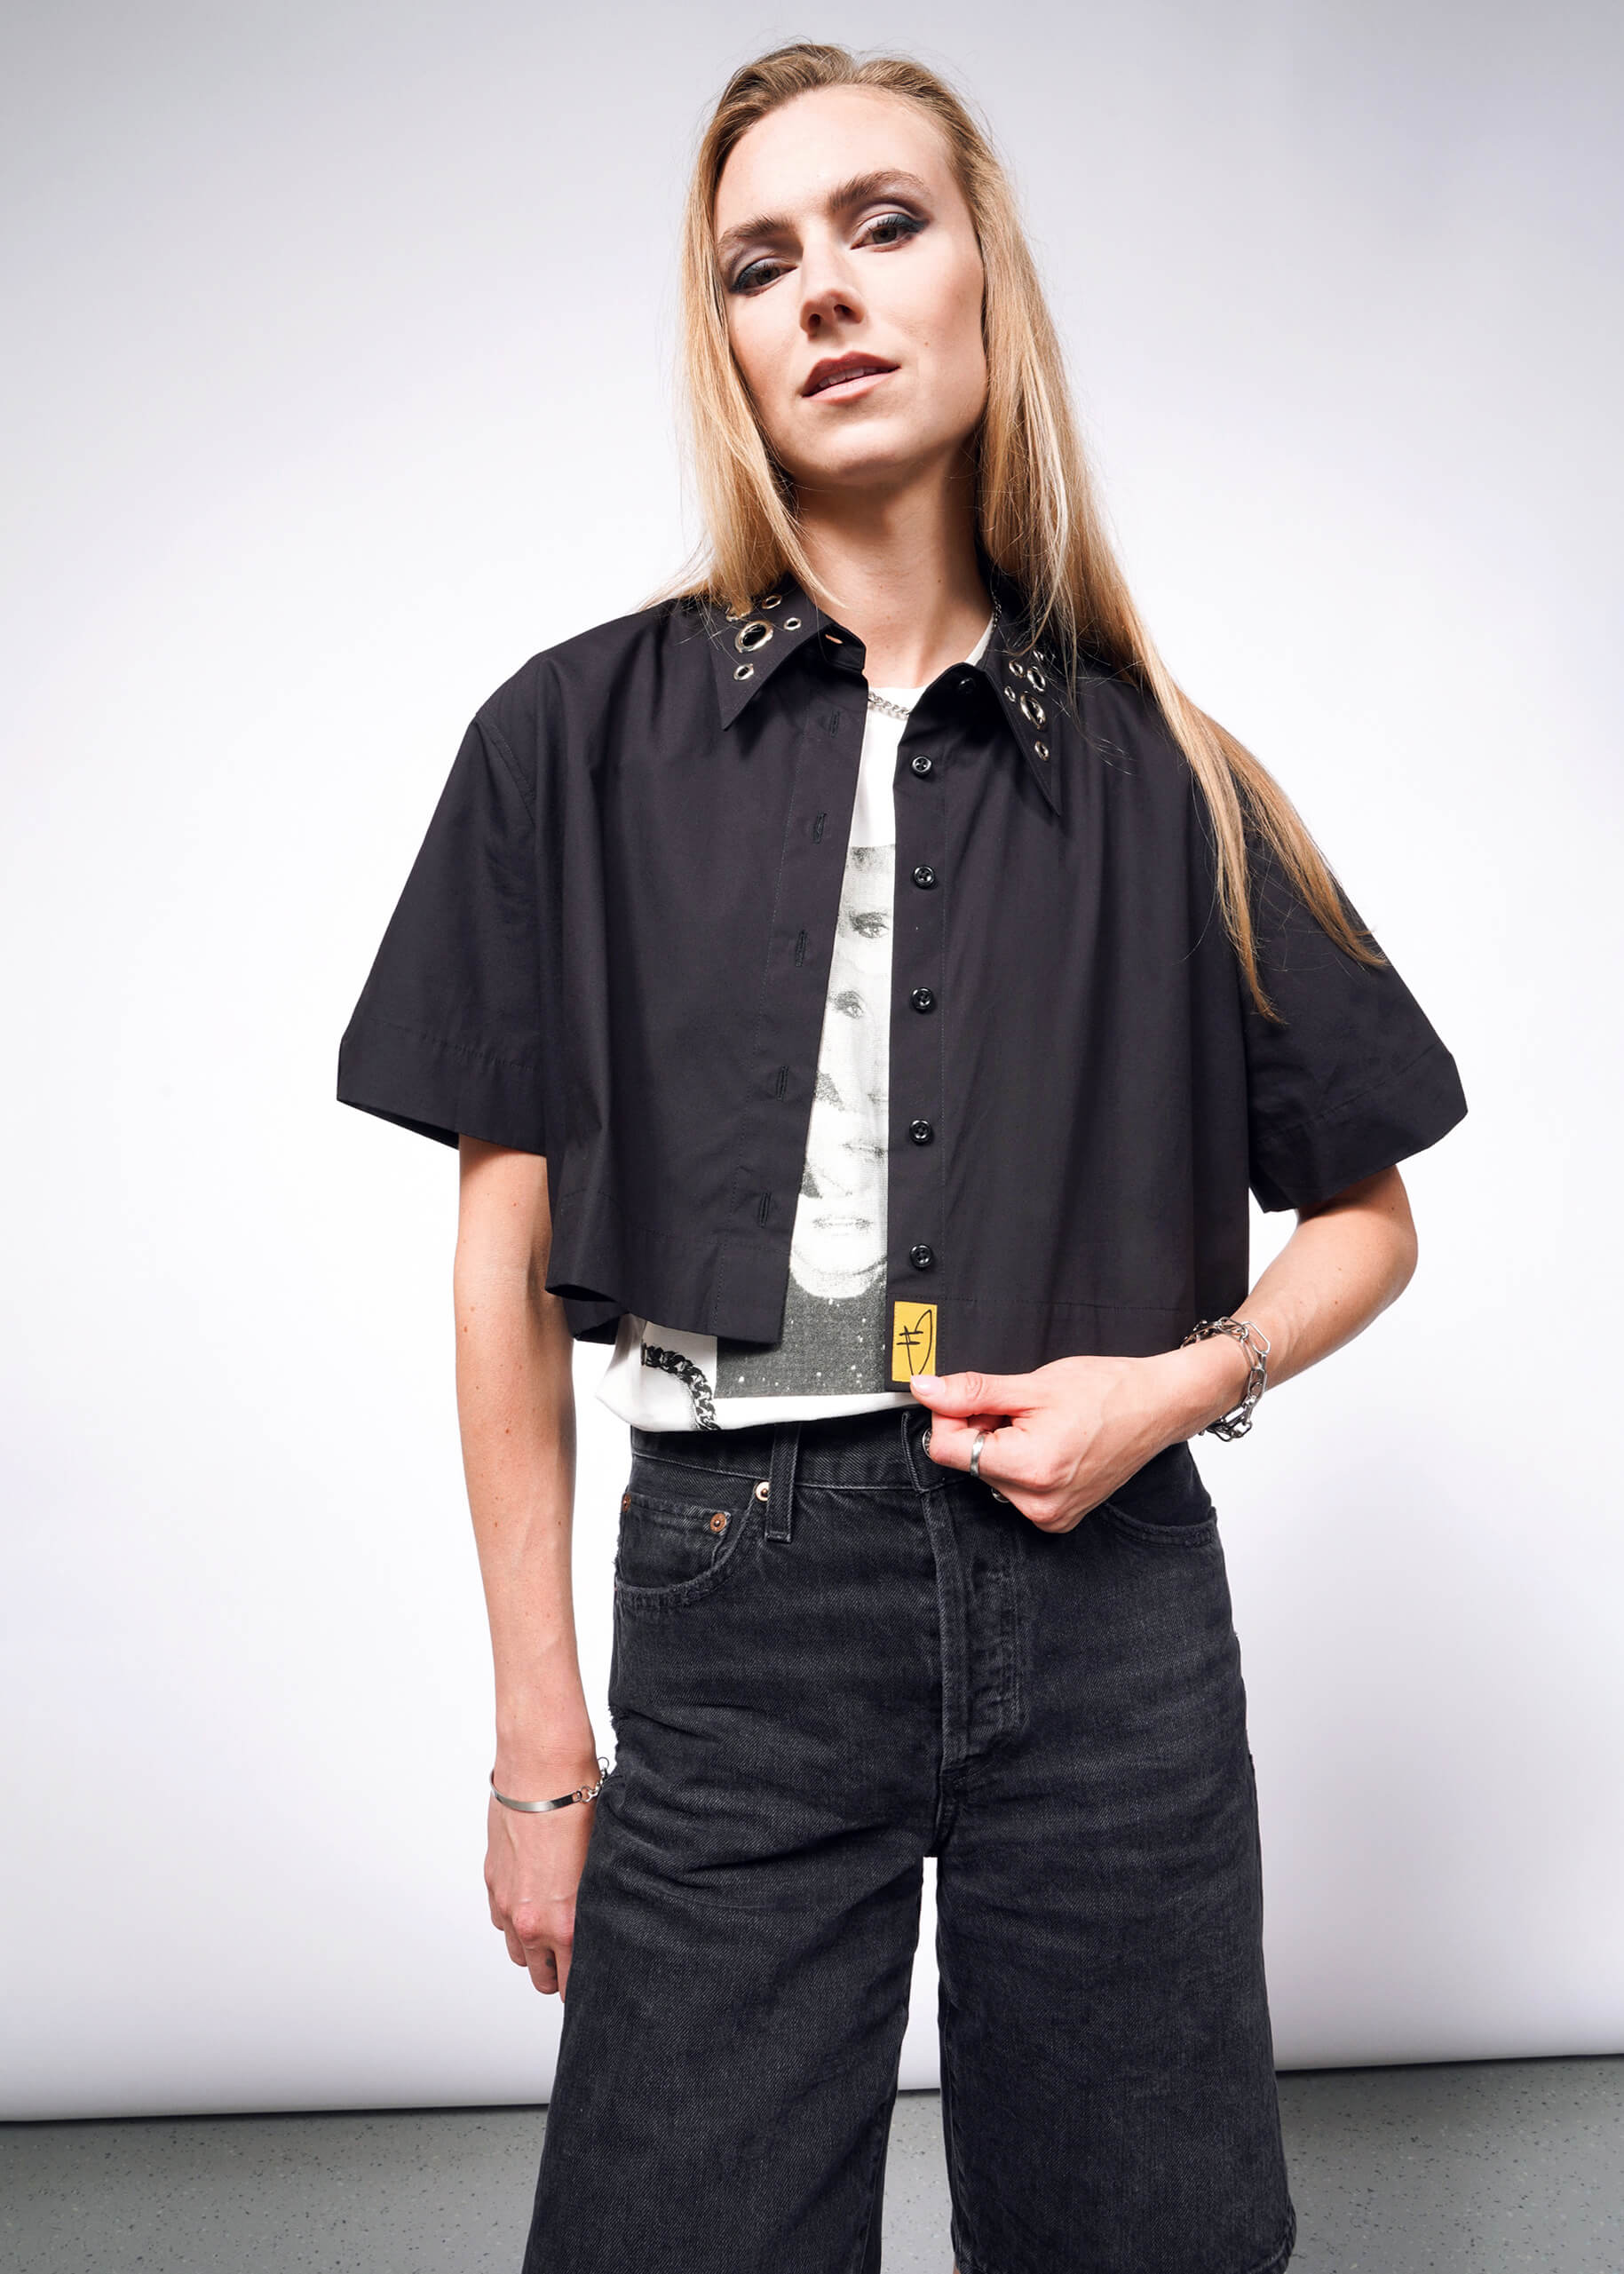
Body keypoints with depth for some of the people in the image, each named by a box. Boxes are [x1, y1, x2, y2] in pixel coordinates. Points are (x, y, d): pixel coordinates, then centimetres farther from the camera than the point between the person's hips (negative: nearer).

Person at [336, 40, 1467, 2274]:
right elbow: (509, 1253, 1)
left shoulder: (1155, 772, 4)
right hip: (737, 1595, -1)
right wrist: (540, 1747, 1)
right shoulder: (584, 739, 1)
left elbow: (1369, 1216, 12)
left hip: (1107, 1589, 2)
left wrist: (1185, 1379, -8)